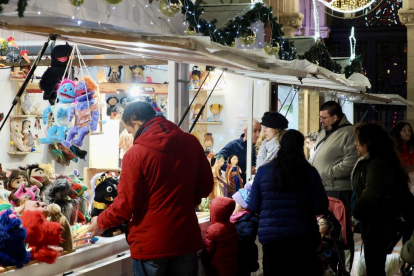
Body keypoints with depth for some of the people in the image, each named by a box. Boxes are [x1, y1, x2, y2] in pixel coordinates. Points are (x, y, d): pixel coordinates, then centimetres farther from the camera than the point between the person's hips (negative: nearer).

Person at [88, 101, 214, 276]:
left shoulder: (136, 153, -15)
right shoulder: (191, 143, -1)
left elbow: (127, 203, -11)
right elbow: (205, 185, 8)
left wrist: (101, 222, 6)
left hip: (151, 243, -4)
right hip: (186, 239, 4)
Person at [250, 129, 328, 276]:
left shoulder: (263, 171, 0)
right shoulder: (309, 171, -3)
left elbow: (254, 207, 4)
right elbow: (321, 207, -4)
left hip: (270, 235, 1)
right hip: (302, 236, -1)